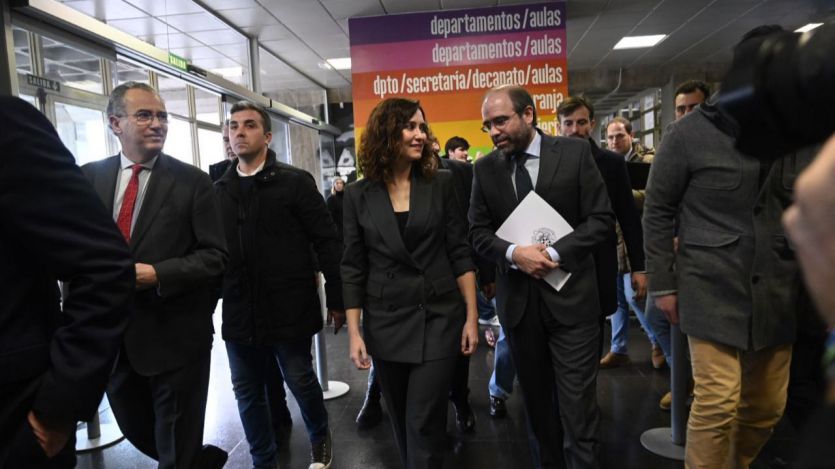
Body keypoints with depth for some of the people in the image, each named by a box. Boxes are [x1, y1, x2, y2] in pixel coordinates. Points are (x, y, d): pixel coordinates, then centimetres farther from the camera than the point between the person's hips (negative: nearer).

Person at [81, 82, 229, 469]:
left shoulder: (192, 181, -6)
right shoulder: (90, 176, 5)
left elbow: (215, 256, -10)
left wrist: (157, 274, -22)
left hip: (175, 336, -4)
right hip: (111, 336, 5)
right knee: (137, 431, 22)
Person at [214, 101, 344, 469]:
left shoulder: (295, 182, -5)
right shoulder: (218, 190, 7)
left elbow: (327, 242, -6)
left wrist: (336, 300, -7)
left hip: (289, 310, -3)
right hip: (239, 313, 4)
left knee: (301, 382, 10)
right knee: (247, 392, 12)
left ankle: (320, 438, 38)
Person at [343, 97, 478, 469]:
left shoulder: (441, 184, -1)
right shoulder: (359, 194, -1)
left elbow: (460, 252, 0)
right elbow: (353, 268, 1)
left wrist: (472, 316, -3)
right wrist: (354, 332, -2)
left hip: (439, 317, -1)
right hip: (385, 323, 2)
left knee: (424, 423, 0)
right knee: (402, 422, 16)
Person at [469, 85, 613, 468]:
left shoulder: (575, 152, -3)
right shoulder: (486, 168, 4)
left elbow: (601, 218, -4)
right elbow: (478, 231, 3)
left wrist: (555, 253, -17)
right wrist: (514, 253, -16)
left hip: (570, 295, -2)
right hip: (517, 298, 3)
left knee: (578, 404, 1)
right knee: (536, 401, 17)